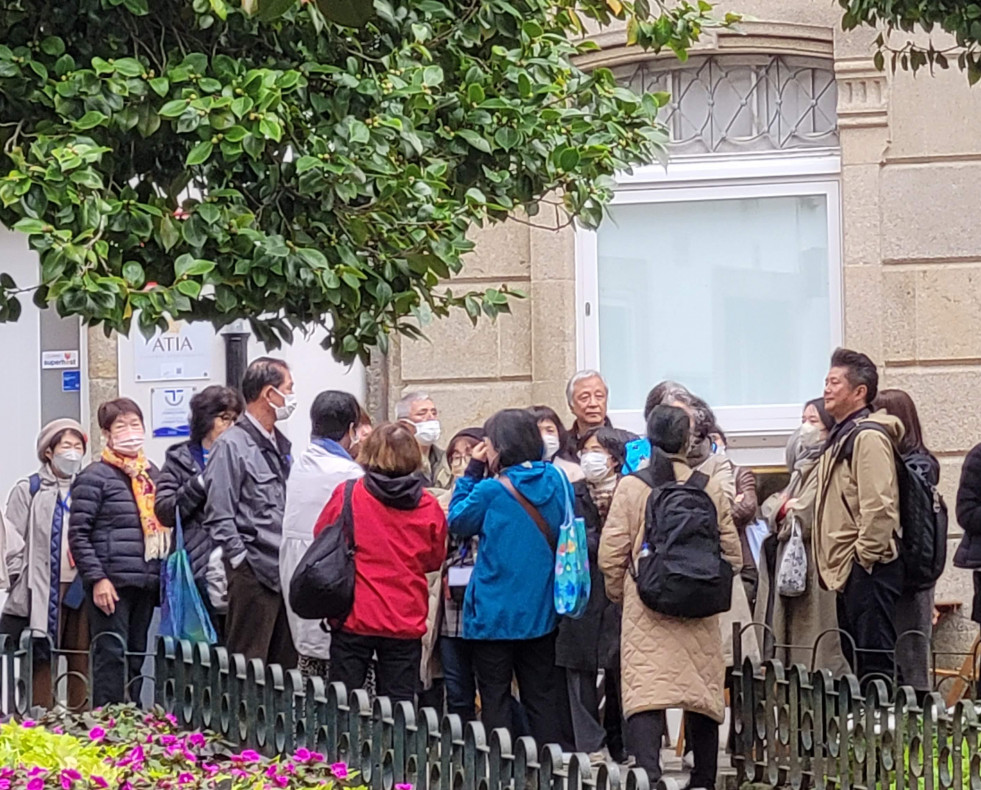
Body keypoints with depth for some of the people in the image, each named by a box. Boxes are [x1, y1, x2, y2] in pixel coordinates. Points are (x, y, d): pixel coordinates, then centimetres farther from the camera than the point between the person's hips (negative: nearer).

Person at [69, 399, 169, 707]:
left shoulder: (153, 474, 16)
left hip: (147, 584, 7)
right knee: (111, 655, -8)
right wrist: (97, 578, -15)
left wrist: (163, 576, 16)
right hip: (111, 584, -7)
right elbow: (78, 534, -9)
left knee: (138, 658, 10)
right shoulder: (94, 478, -5)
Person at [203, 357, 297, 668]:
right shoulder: (232, 446, -8)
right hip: (254, 573, -8)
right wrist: (242, 561, -15)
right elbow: (219, 517, -12)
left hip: (285, 572, 8)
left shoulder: (280, 446, 18)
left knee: (285, 664, 9)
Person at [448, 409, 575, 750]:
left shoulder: (491, 491, -15)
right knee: (542, 696, 11)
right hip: (541, 613, 5)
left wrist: (473, 470, 1)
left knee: (495, 697, 4)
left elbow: (458, 521, 2)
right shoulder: (557, 482, -3)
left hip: (495, 615, -5)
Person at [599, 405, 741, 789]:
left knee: (644, 696, -8)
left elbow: (610, 555, -4)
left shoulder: (631, 487, -4)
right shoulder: (709, 488, 2)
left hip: (646, 615, -2)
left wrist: (620, 594, 14)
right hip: (701, 618, 2)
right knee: (702, 696, 12)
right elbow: (732, 553, 6)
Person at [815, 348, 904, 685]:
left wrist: (864, 556, -18)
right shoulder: (841, 437, 19)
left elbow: (879, 505, -21)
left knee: (875, 663, -10)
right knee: (857, 660, 12)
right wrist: (838, 565, 18)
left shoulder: (868, 437, -12)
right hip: (849, 570, 11)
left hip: (868, 569, -11)